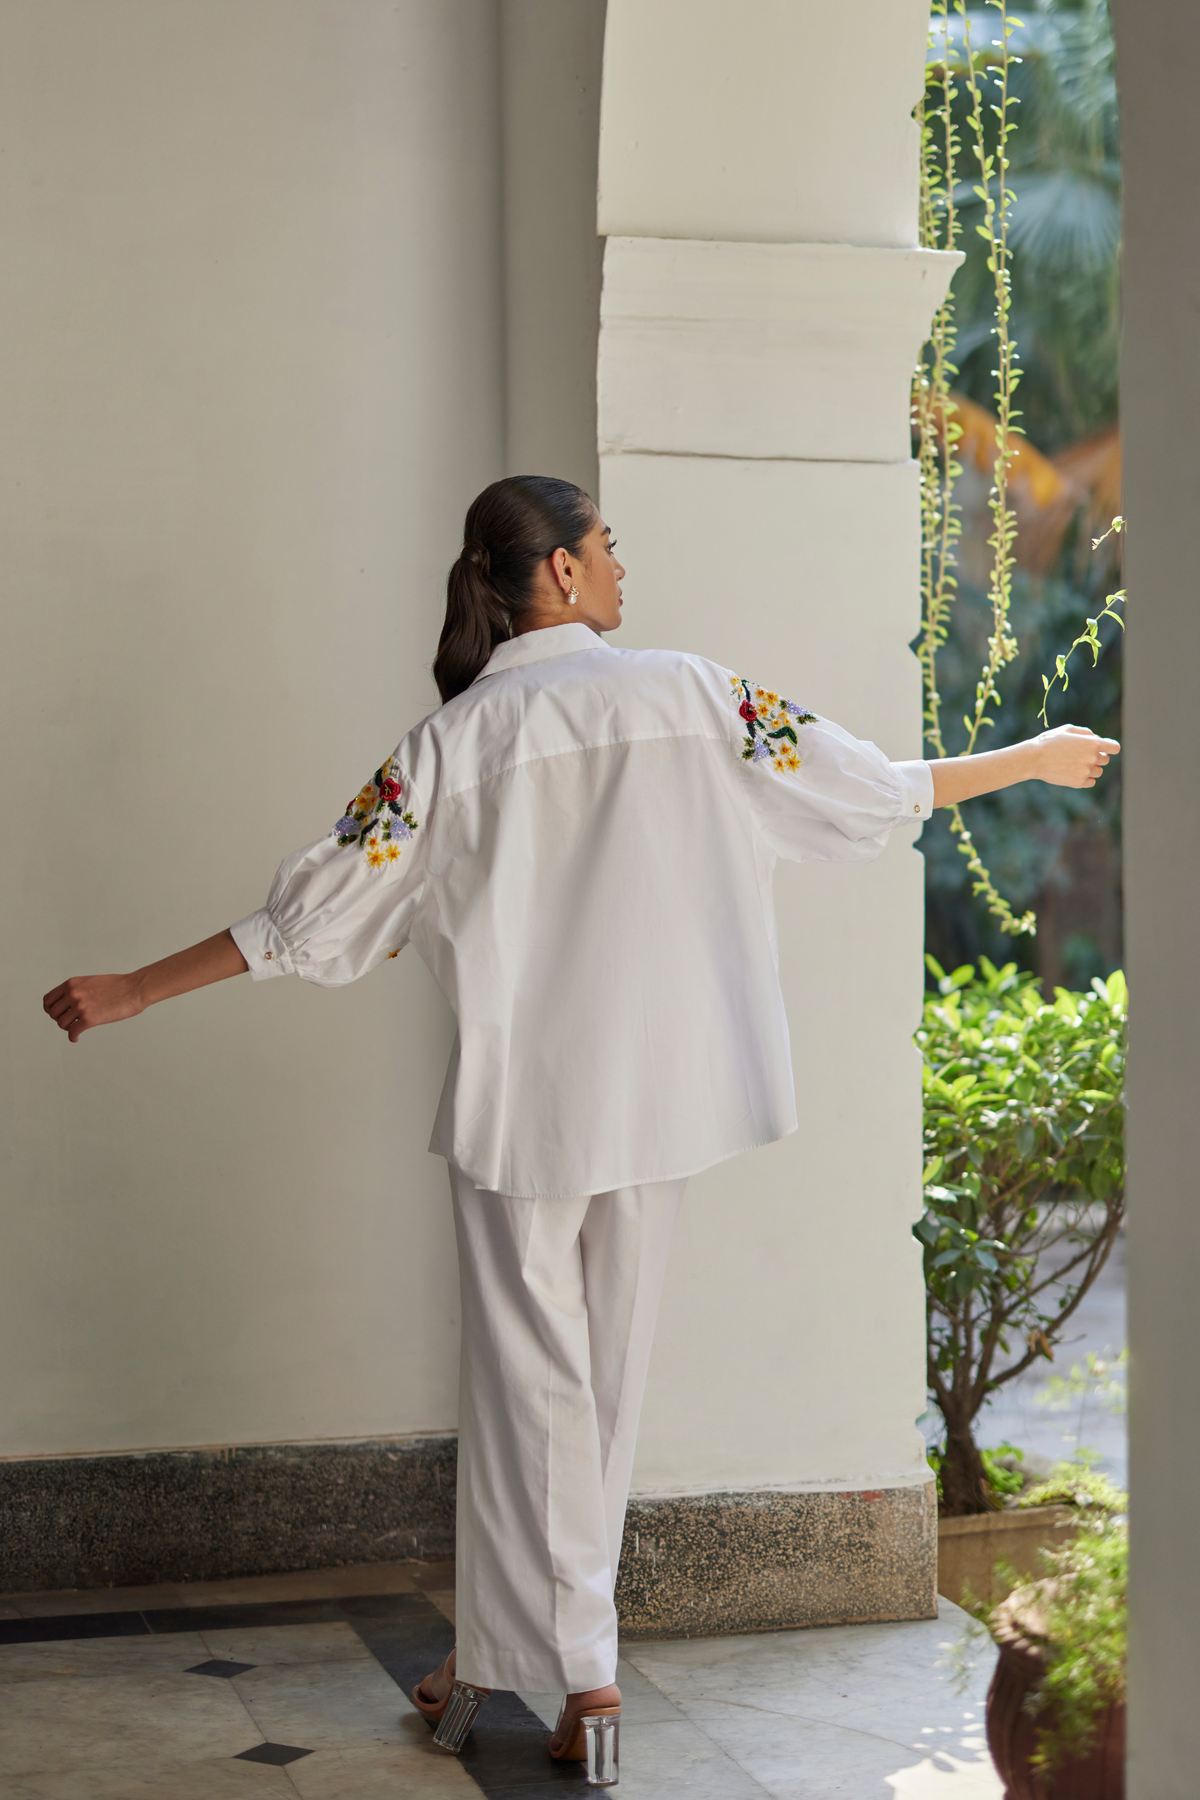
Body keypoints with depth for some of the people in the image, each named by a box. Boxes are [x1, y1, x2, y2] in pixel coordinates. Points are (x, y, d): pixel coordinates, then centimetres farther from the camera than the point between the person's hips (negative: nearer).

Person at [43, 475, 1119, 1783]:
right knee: (604, 1374, 11)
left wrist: (132, 993, 4)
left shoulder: (454, 740, -4)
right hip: (652, 1097, 1)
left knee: (531, 1378, 8)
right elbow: (868, 791, 1)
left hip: (519, 1105, -1)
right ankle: (504, 1653, 18)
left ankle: (574, 1669, 12)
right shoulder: (689, 693, -4)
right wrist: (1034, 759, 16)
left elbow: (313, 916, -5)